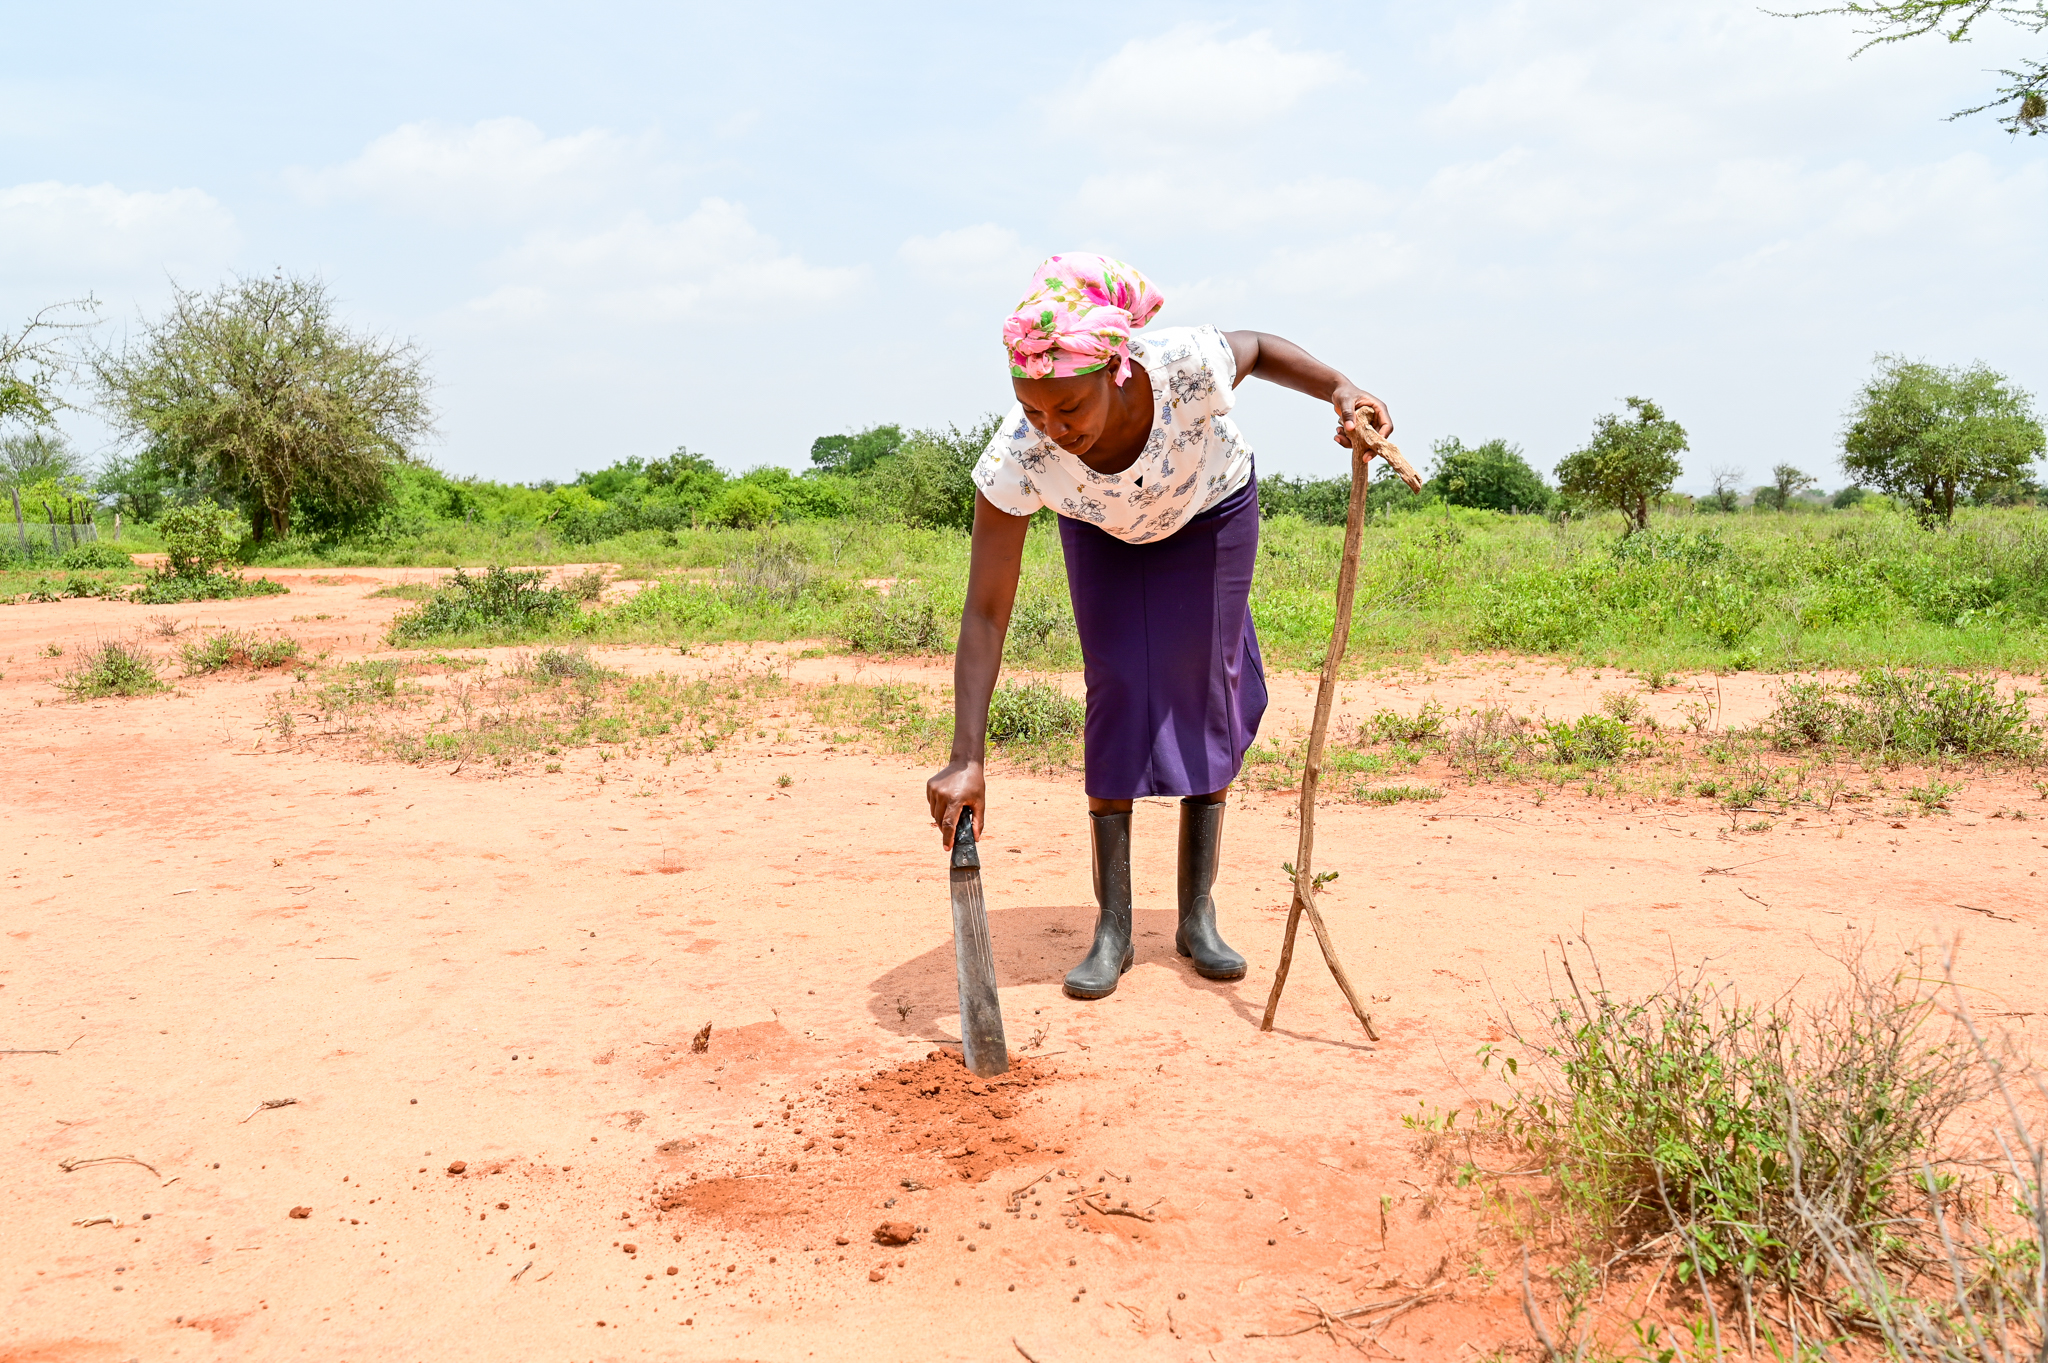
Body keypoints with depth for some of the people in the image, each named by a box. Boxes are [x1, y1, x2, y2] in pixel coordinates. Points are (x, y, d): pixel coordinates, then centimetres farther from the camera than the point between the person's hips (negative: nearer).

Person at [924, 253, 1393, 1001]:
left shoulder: (1185, 366, -41)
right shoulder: (1018, 456, -40)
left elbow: (1258, 349, -15)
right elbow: (985, 611, -37)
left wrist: (1341, 390, -34)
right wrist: (966, 761, -42)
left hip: (1211, 510, 1)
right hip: (1103, 531, 0)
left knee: (1206, 688, -3)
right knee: (1117, 693, -10)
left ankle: (1198, 917, 5)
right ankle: (1112, 927, -2)